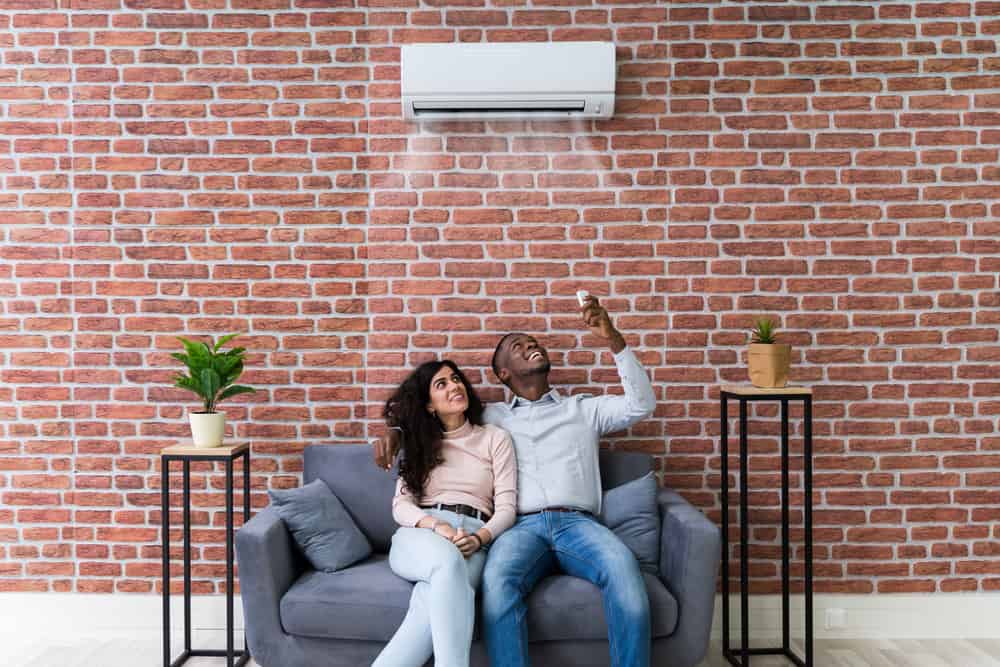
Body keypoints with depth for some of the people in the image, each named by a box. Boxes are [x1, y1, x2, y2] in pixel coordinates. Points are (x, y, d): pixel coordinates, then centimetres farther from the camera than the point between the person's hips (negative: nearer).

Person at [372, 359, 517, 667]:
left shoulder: (495, 437, 13)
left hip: (474, 540, 0)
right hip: (419, 535, 0)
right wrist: (436, 526, -15)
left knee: (439, 597, -38)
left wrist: (478, 539, -16)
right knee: (449, 561, -40)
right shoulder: (417, 442, 18)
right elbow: (401, 505, 7)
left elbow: (506, 506, 5)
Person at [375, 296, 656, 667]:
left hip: (578, 523, 1)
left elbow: (642, 405, 9)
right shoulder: (493, 417, 23)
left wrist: (613, 339, 0)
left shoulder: (583, 408, 23)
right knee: (496, 582, -35)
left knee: (623, 568, -34)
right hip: (522, 526, 0)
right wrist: (395, 431, 5)